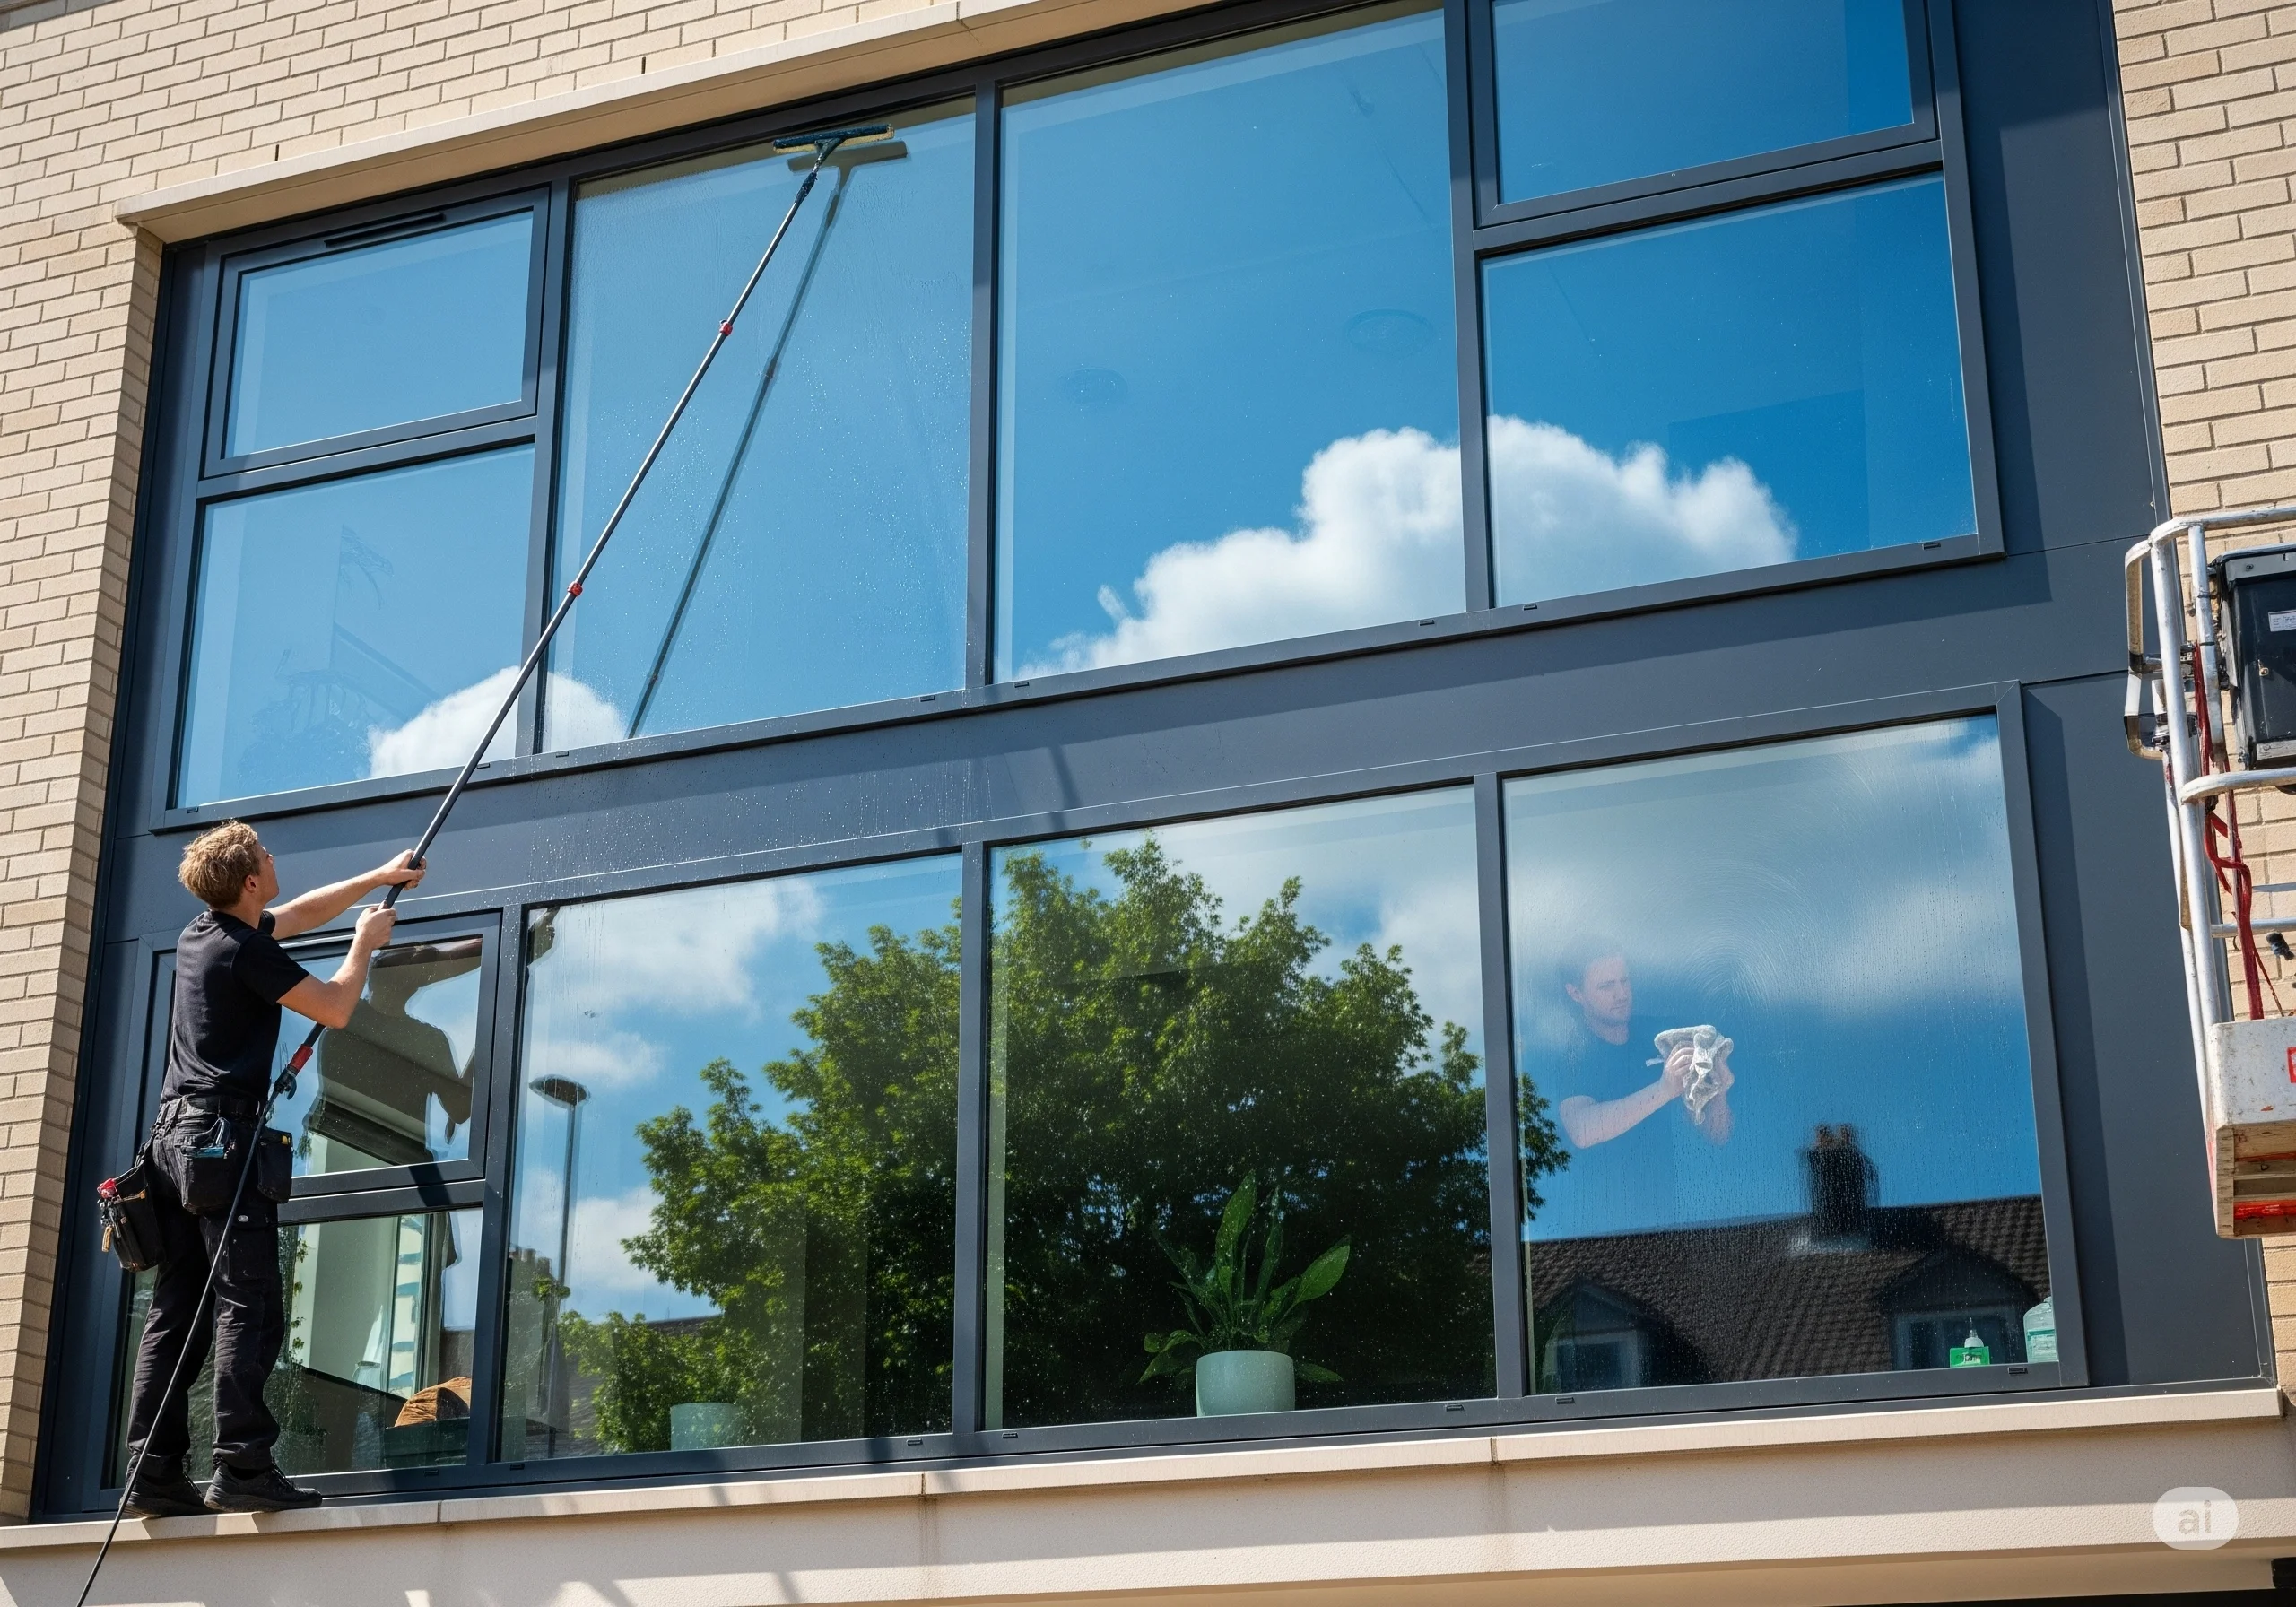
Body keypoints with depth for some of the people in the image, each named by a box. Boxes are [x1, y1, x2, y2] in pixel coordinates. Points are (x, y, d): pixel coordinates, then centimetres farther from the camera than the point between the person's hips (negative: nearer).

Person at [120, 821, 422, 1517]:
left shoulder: (201, 932, 18)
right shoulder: (247, 950, -9)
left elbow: (298, 915, 34)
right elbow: (335, 1008, -4)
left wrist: (378, 879, 40)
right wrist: (365, 942, 13)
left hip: (175, 1133, 9)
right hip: (223, 1133, -9)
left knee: (176, 1311, 4)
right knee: (250, 1307, -12)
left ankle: (154, 1471, -2)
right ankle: (242, 1465, -19)